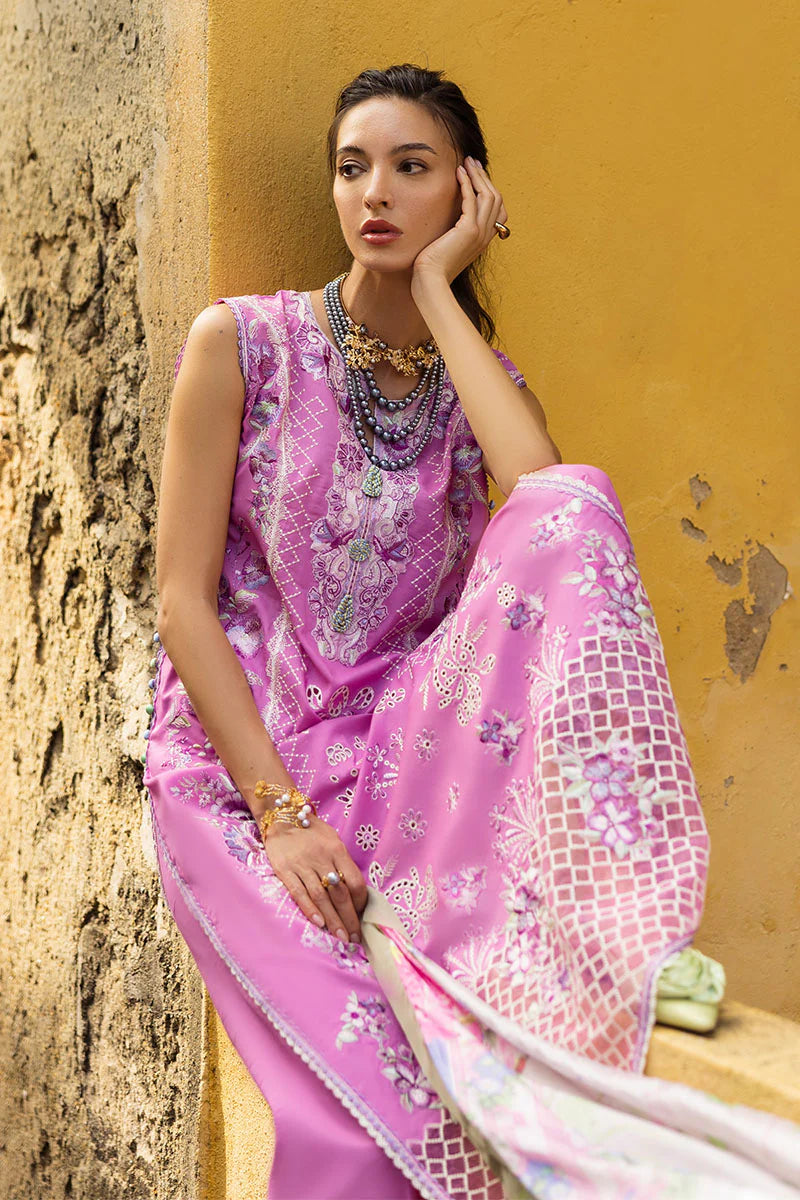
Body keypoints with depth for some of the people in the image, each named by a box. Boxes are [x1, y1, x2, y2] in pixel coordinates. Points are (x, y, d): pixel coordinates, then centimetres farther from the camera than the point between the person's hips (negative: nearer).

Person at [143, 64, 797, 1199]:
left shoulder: (483, 380, 8)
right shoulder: (240, 342, -1)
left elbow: (553, 500, -18)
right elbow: (184, 601, -6)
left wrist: (438, 289, -9)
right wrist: (282, 814, -16)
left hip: (401, 758, 3)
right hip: (243, 765, -3)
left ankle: (556, 970, -28)